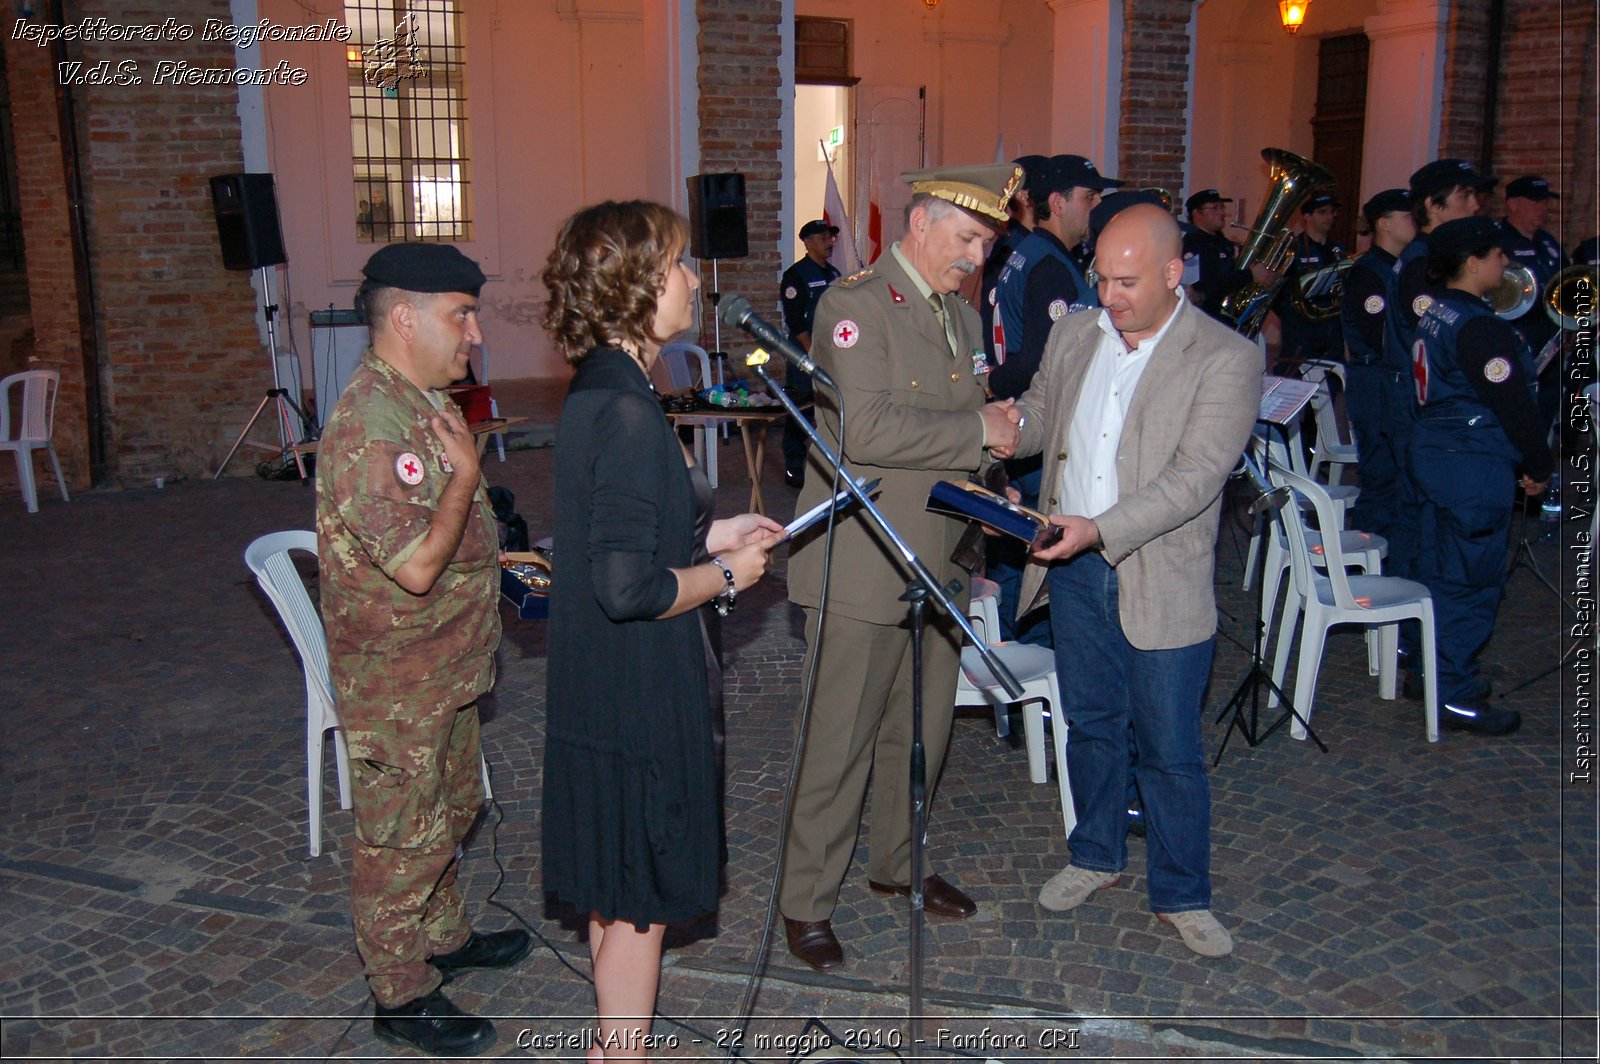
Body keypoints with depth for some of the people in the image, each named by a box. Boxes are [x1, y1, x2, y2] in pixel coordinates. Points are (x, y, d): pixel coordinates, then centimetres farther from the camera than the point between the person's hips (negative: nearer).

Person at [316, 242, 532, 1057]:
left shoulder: (424, 402, 8)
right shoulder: (371, 424, -26)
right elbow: (417, 566, -30)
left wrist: (499, 555, 13)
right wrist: (466, 474, -21)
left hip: (446, 668, 10)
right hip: (397, 683, -10)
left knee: (451, 808, 24)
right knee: (402, 836, 5)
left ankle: (444, 935, 43)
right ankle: (400, 996, 22)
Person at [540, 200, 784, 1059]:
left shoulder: (597, 391, 6)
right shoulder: (628, 411, -24)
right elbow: (627, 587, -28)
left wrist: (710, 535, 9)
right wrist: (727, 576, -13)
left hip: (602, 688, 10)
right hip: (636, 694, -10)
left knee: (619, 895, 24)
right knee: (639, 904, 7)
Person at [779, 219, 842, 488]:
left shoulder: (834, 273, 15)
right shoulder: (795, 275, -8)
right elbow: (794, 320, -14)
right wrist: (813, 354, -16)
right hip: (805, 357, -7)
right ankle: (794, 469, 4)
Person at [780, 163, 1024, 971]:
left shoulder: (961, 317, 15)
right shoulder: (855, 304, -13)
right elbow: (868, 429, -26)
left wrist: (990, 464, 6)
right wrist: (978, 431, -18)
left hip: (935, 563, 8)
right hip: (861, 569, -8)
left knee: (921, 732, 18)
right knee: (839, 743, 1)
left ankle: (897, 863, 38)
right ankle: (806, 901, 17)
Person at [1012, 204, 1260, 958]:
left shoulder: (1226, 359, -12)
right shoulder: (1075, 335, 6)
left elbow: (1196, 476, -20)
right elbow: (1039, 418, 16)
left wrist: (1100, 529, -30)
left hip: (1160, 580, -4)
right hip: (1073, 567, 5)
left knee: (1170, 749, 6)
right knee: (1091, 724, 19)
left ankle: (1182, 895, 24)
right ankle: (1096, 856, 39)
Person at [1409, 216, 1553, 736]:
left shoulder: (1436, 314, 10)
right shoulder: (1479, 326, -19)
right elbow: (1512, 404, -18)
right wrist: (1539, 465, -6)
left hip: (1433, 452, 10)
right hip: (1474, 464, -10)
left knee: (1439, 570, 18)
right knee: (1471, 580, -2)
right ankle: (1453, 697, 4)